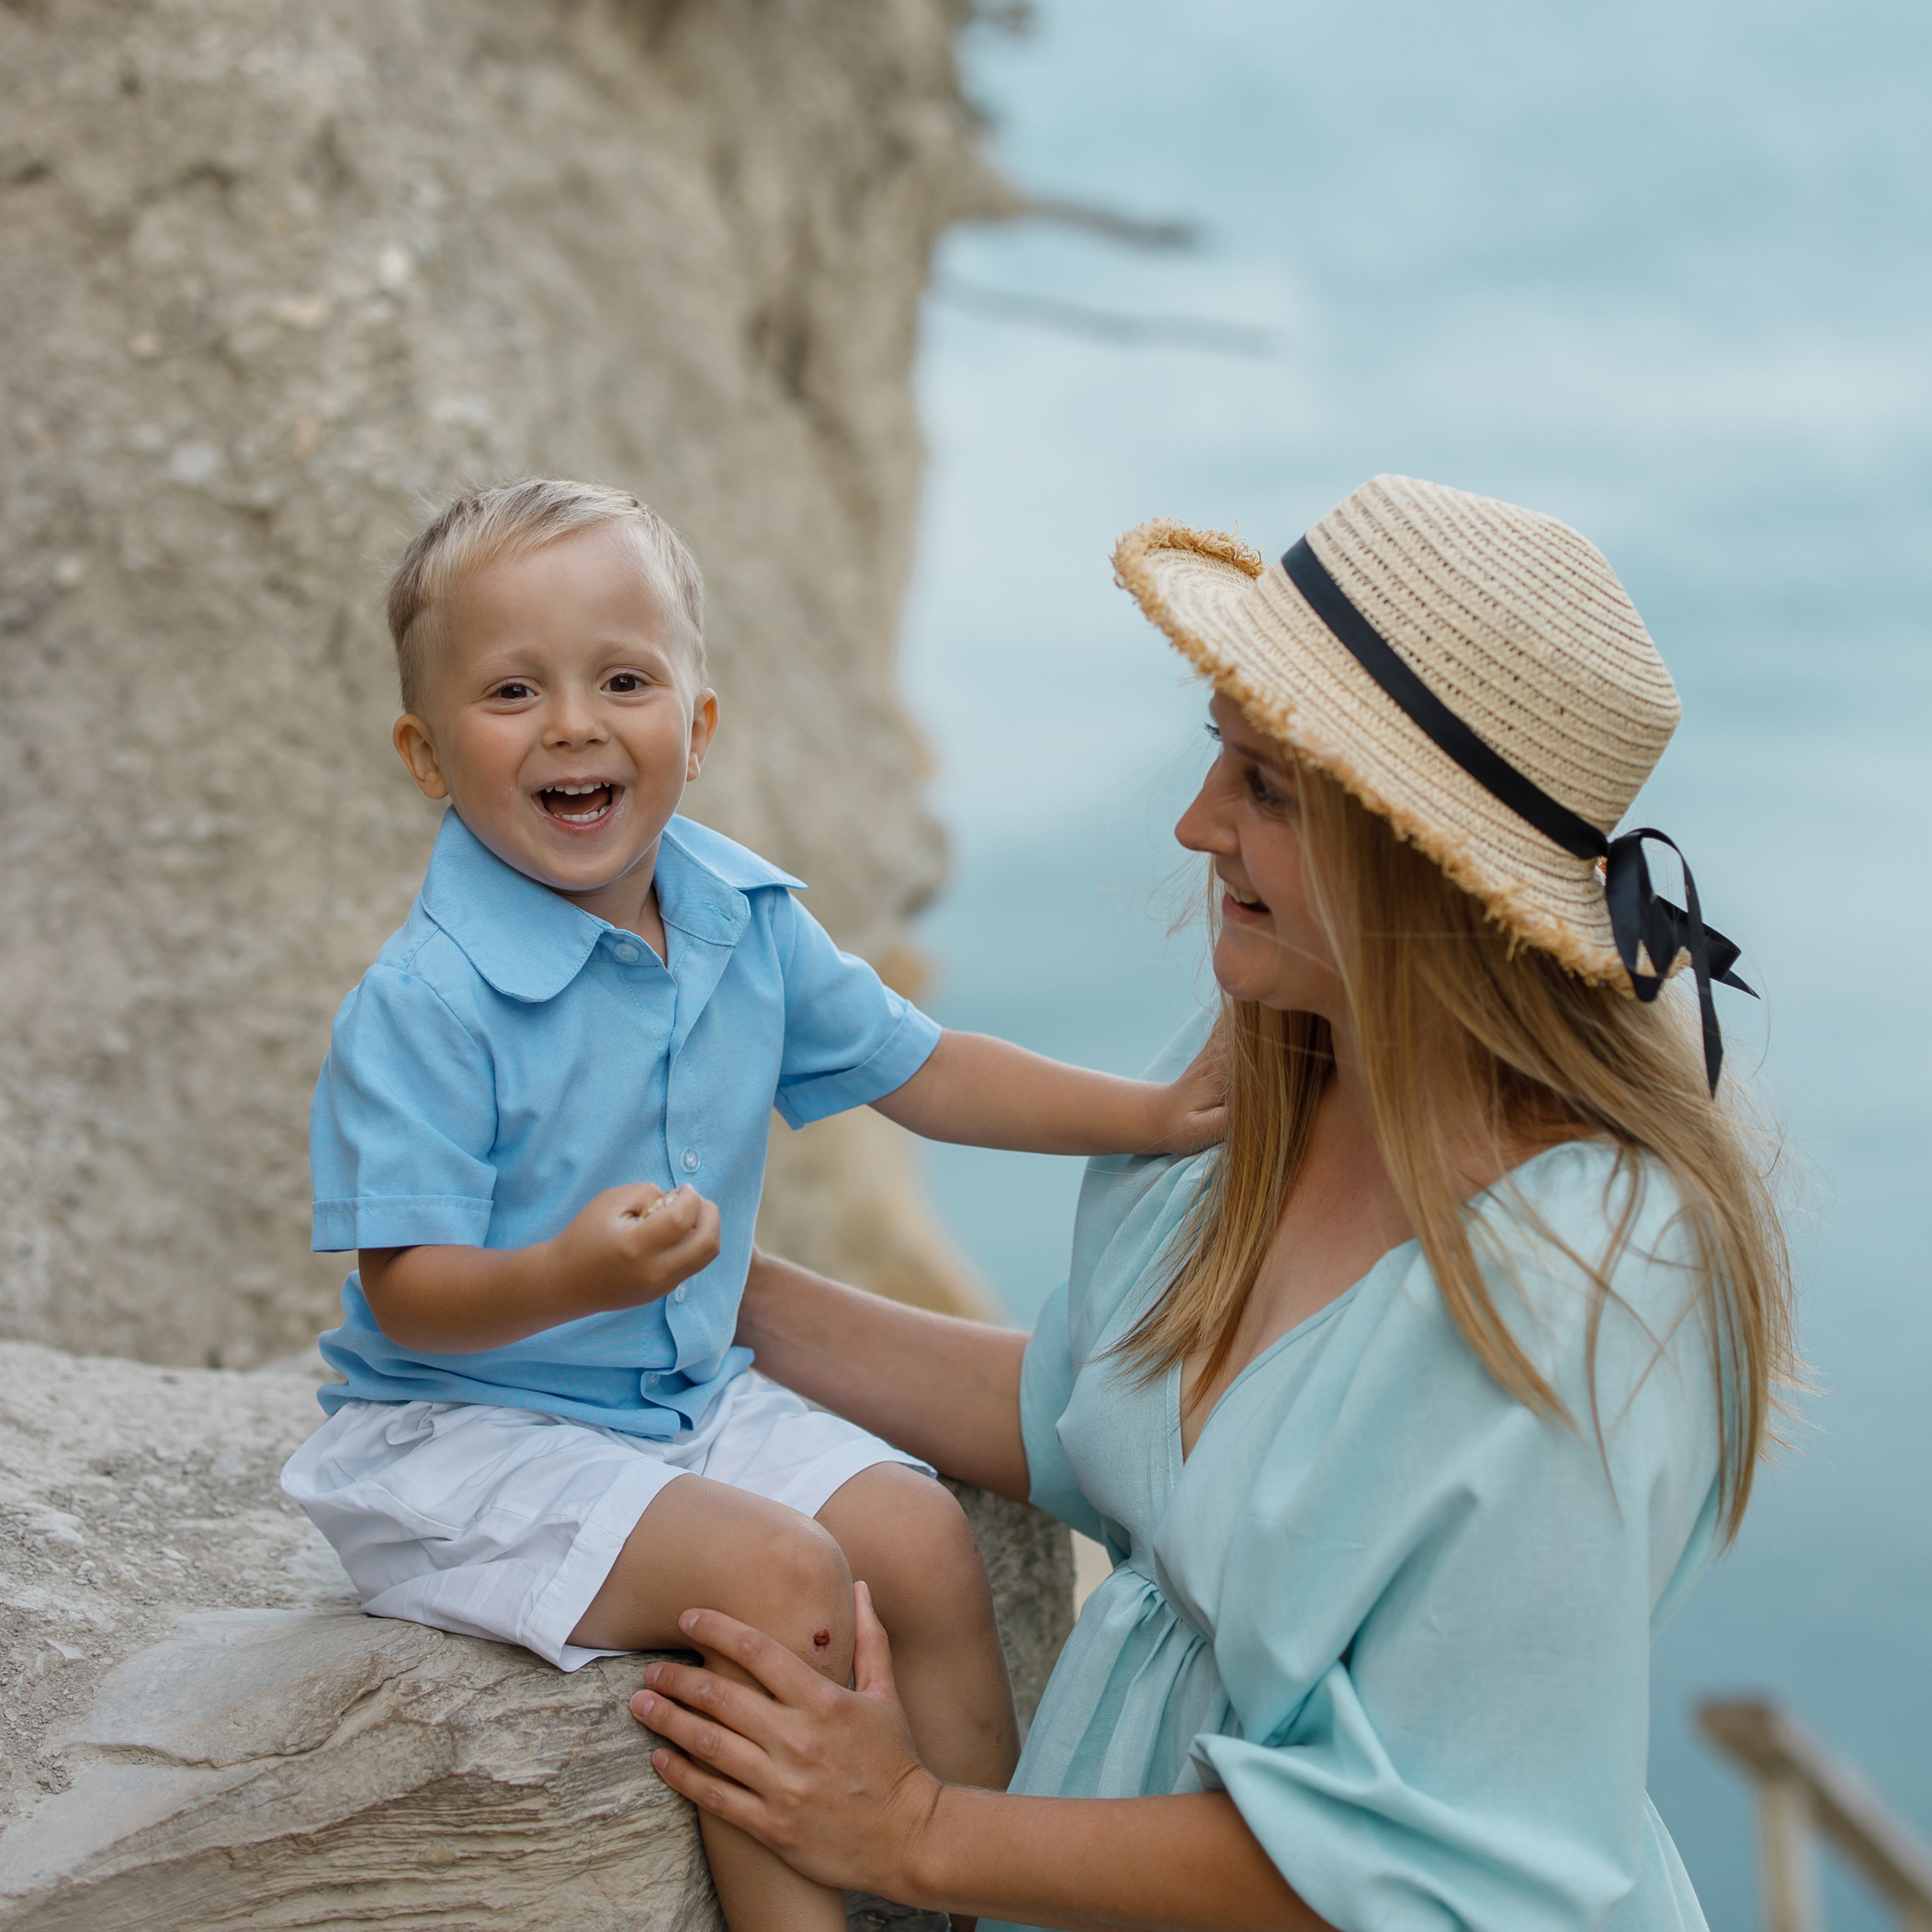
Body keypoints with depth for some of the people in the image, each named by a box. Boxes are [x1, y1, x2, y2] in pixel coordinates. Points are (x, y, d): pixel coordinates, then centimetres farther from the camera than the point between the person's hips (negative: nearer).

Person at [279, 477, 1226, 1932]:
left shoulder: (749, 922, -2)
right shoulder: (424, 1003, -23)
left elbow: (920, 1072, 11)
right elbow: (405, 1293, -23)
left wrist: (1157, 1115, 5)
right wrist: (571, 1278, -42)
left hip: (693, 1394, 7)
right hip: (468, 1432, -7)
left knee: (926, 1536, -4)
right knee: (781, 1576, -23)